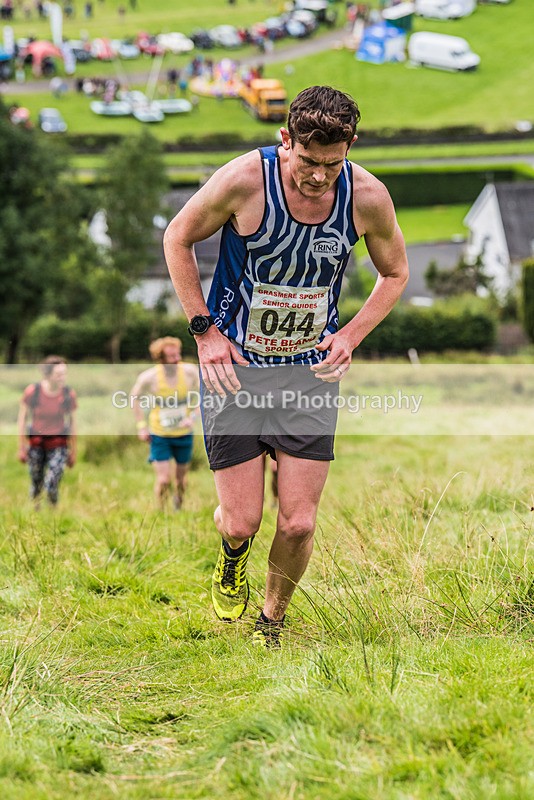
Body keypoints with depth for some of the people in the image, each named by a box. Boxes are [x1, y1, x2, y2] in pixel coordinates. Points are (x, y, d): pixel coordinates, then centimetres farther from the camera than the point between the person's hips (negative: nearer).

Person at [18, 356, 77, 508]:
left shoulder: (69, 394, -9)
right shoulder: (32, 392, -13)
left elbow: (72, 423, 2)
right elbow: (22, 420, -2)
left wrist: (73, 452, 8)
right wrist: (21, 448, 1)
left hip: (58, 445, -1)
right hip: (36, 443, 1)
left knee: (52, 488, -12)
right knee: (36, 485, 11)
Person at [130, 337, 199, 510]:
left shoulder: (190, 372, -15)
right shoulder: (149, 377, -18)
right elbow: (135, 397, 1)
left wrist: (192, 417, -14)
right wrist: (141, 426, -3)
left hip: (184, 433, 2)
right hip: (159, 435, -2)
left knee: (181, 477, 14)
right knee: (164, 479, -8)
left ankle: (178, 509, 37)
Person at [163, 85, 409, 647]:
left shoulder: (368, 197, -12)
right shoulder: (244, 180, -20)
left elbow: (395, 273, 8)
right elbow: (178, 238, -2)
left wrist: (350, 336, -7)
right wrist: (204, 330, -8)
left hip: (311, 370, 2)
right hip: (234, 367, -2)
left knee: (298, 524, -2)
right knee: (242, 522, -3)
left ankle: (272, 623, 27)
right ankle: (232, 555, 37)